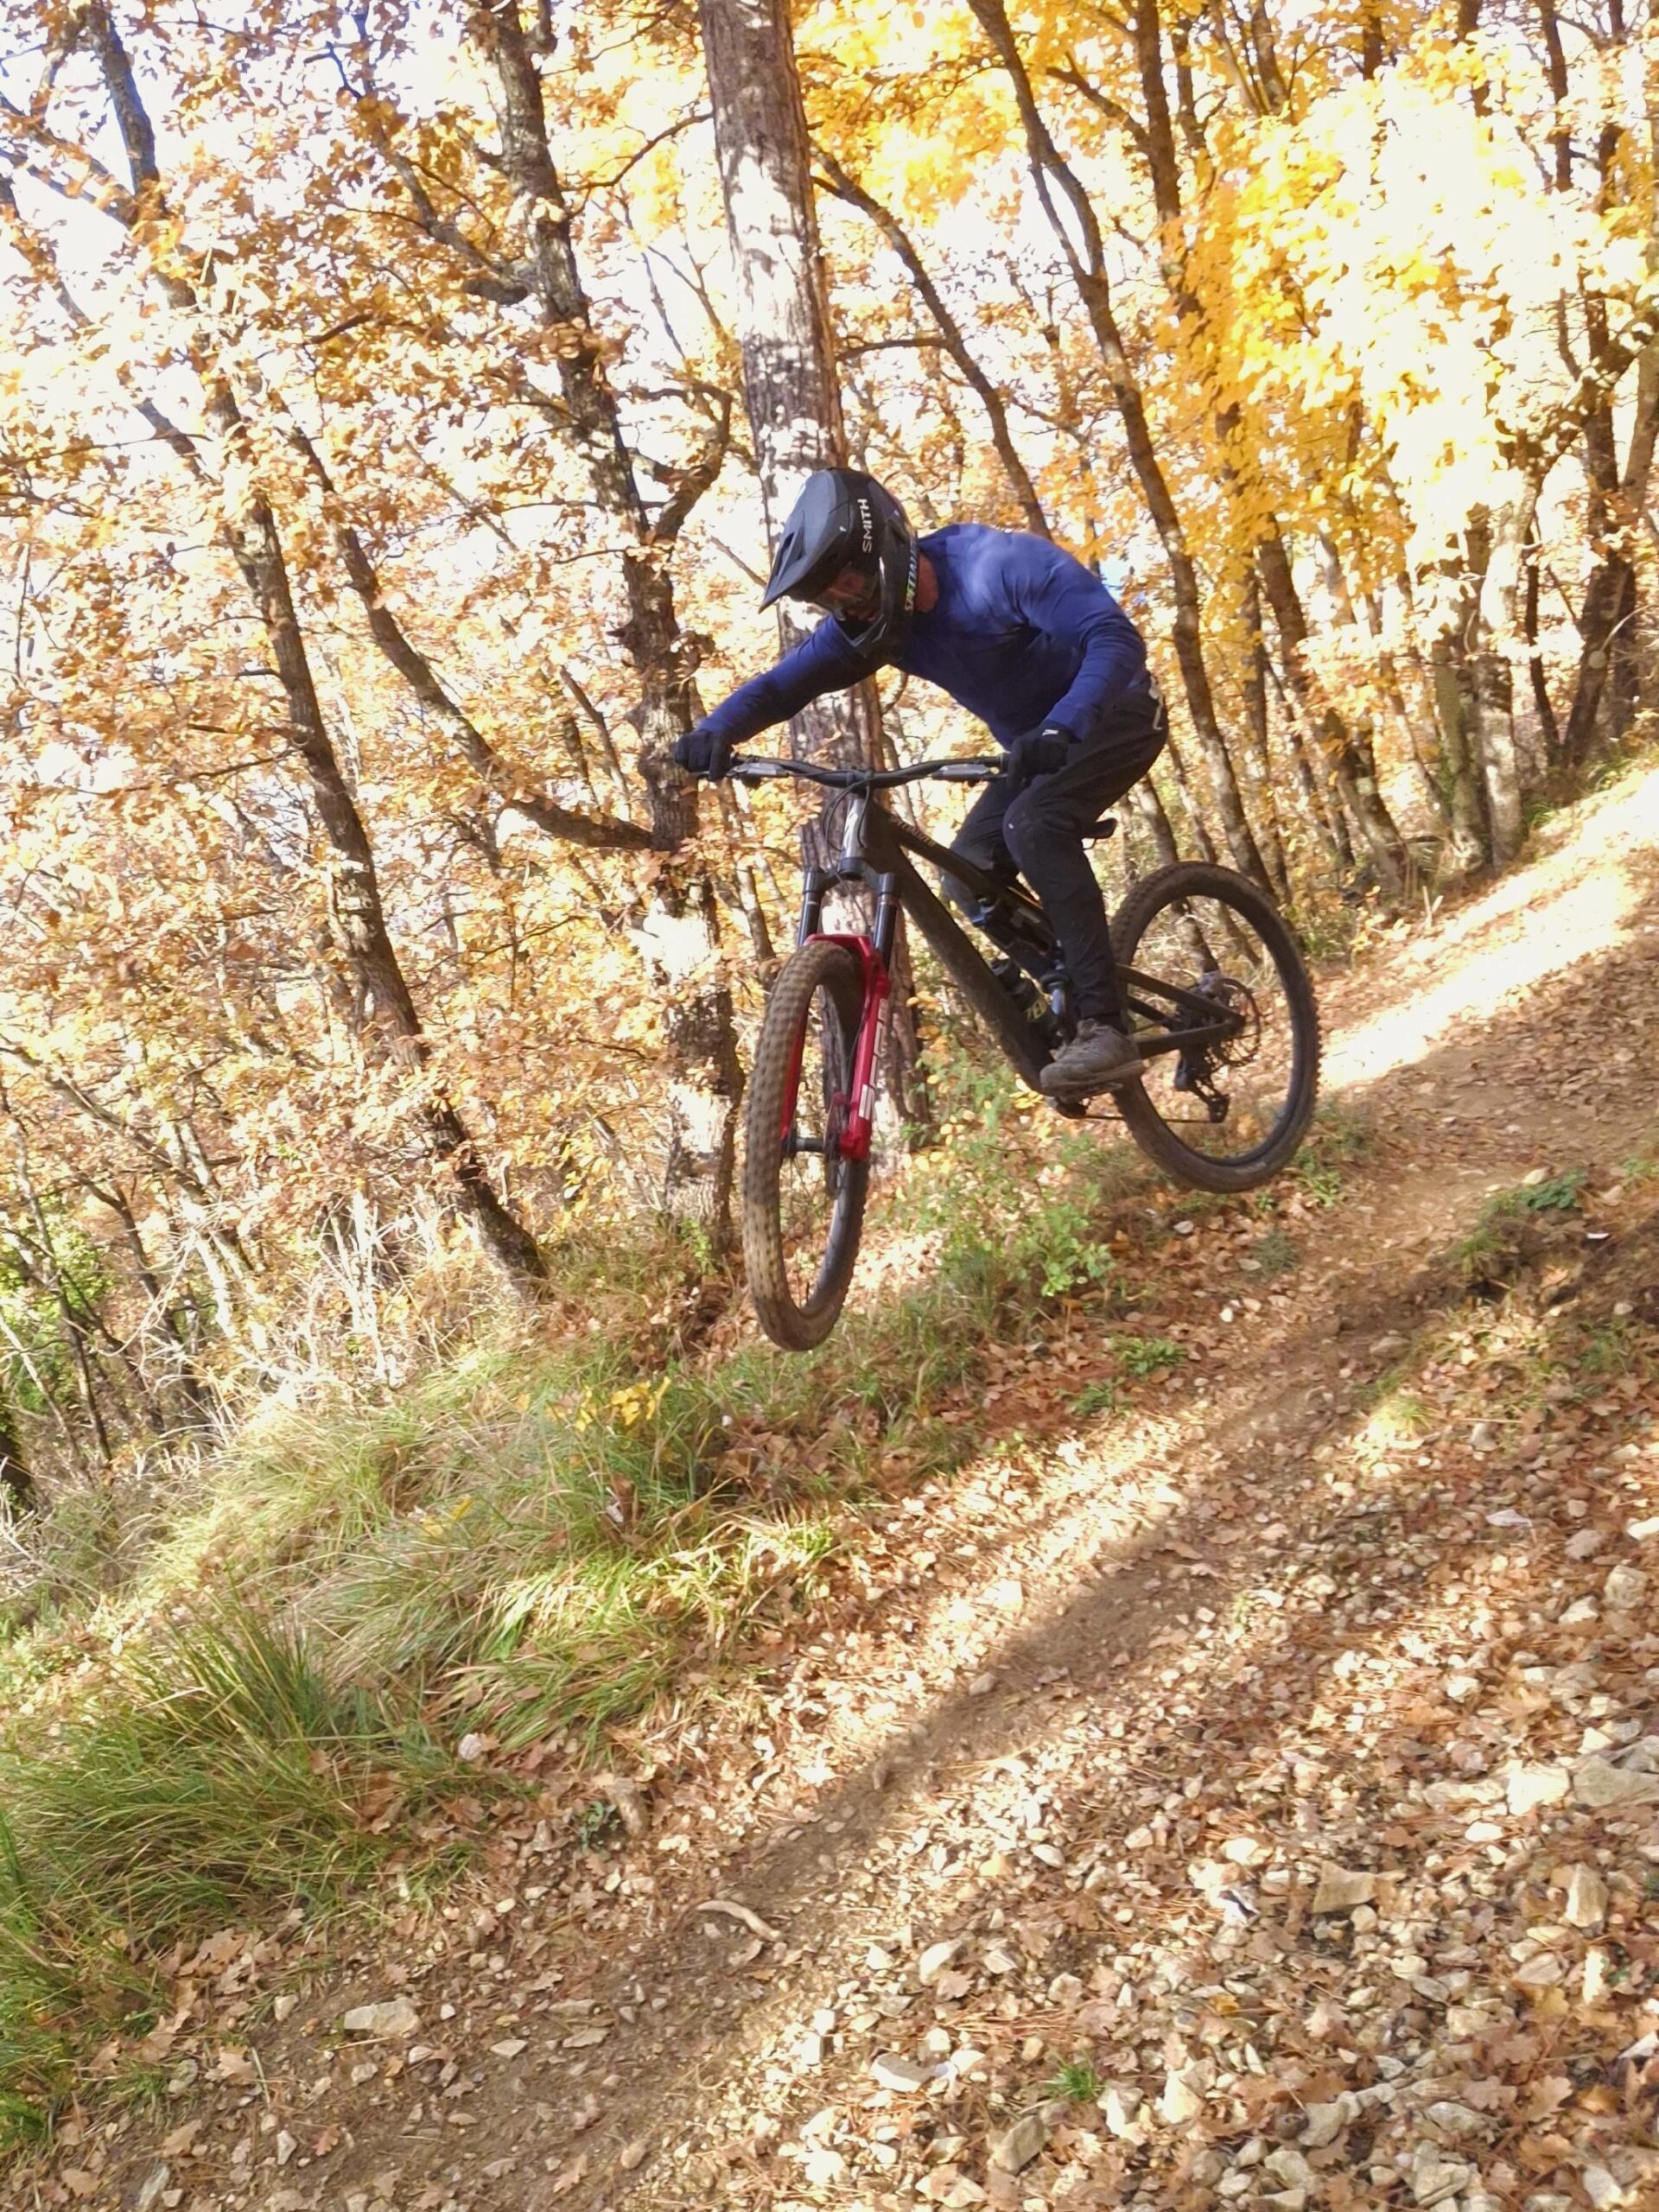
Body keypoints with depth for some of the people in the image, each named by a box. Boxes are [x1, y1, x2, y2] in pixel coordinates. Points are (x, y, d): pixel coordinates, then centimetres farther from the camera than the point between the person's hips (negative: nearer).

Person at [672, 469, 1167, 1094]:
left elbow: (1116, 637, -37)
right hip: (1036, 743, 8)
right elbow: (781, 684, -13)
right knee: (967, 877, -5)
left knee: (1032, 826, -31)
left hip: (1113, 715, -7)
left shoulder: (1003, 563, -29)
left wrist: (1062, 728, -53)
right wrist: (714, 732, -34)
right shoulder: (875, 620, -10)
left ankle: (1105, 1028, -31)